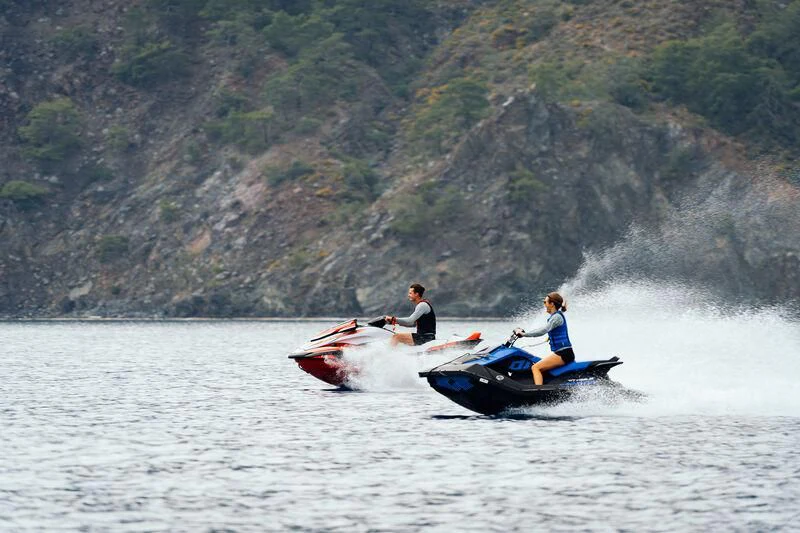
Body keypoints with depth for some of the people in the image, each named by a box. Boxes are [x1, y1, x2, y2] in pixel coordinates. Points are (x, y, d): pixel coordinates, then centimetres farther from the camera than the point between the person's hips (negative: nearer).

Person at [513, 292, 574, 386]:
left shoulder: (557, 317, -12)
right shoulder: (554, 316, 18)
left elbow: (542, 331, -23)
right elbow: (543, 330, 26)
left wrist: (524, 334, -19)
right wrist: (523, 332, 22)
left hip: (563, 353, -11)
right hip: (563, 353, 11)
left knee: (535, 368, -19)